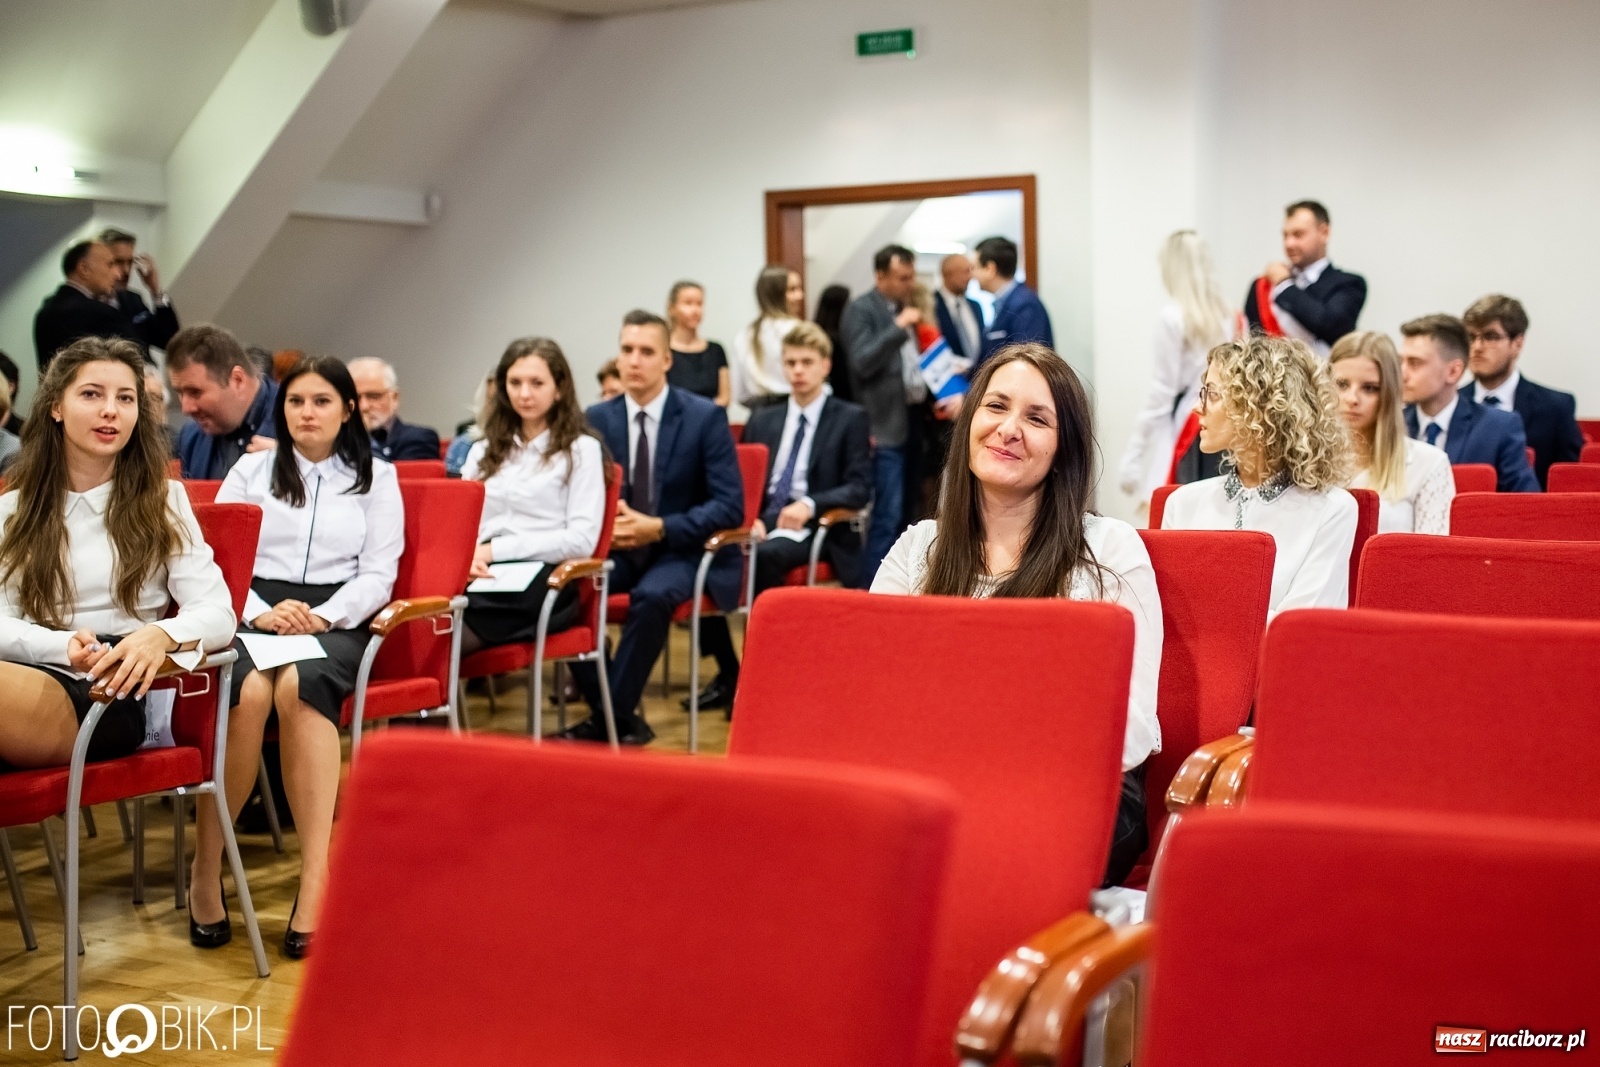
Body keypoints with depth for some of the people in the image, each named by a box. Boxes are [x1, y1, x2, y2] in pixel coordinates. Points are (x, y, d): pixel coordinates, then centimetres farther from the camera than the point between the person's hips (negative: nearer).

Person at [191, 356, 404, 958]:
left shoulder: (375, 478, 16)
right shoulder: (250, 471, 18)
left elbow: (379, 573, 7)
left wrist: (323, 616, -12)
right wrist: (260, 614, -11)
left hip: (338, 619, -1)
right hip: (255, 612, 1)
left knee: (299, 685, -37)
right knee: (250, 690, -36)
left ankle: (316, 880, -42)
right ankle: (206, 868, -23)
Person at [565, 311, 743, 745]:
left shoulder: (705, 417, -7)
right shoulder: (597, 419, 4)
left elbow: (730, 506, -12)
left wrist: (660, 528, -23)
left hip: (684, 551, -4)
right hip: (616, 549, 4)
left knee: (652, 595, -36)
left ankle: (613, 715, -19)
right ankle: (620, 714, -12)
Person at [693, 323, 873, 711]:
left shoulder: (850, 419, 7)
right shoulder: (762, 421, 21)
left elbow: (859, 488, -3)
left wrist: (810, 504, -20)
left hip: (816, 532, -4)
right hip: (763, 526, 4)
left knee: (767, 556, -37)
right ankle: (727, 673, -11)